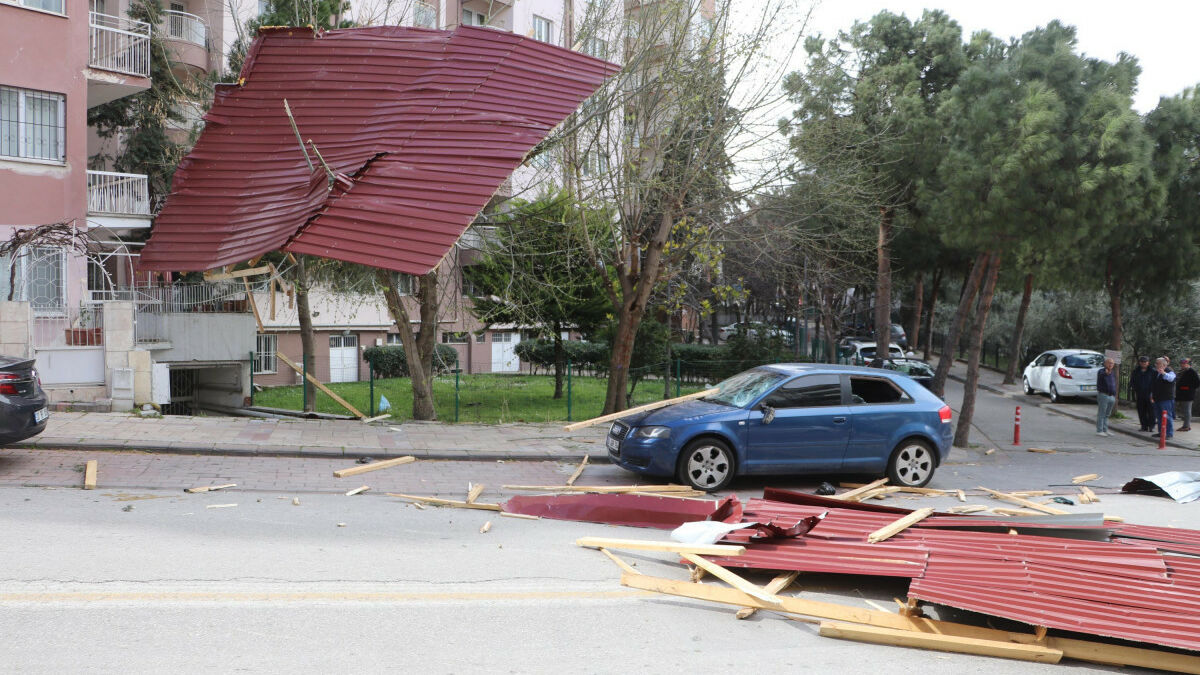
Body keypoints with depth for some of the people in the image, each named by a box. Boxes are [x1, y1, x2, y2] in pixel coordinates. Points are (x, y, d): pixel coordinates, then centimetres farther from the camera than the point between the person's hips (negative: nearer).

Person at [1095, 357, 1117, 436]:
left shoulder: (1113, 373, 15)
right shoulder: (1101, 371, -7)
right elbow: (1100, 376, -32)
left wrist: (1115, 396, 21)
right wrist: (1106, 373, -53)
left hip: (1112, 396, 7)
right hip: (1103, 395, -7)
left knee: (1107, 415, 11)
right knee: (1101, 414, -5)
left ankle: (1105, 430, 16)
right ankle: (1099, 431, -3)